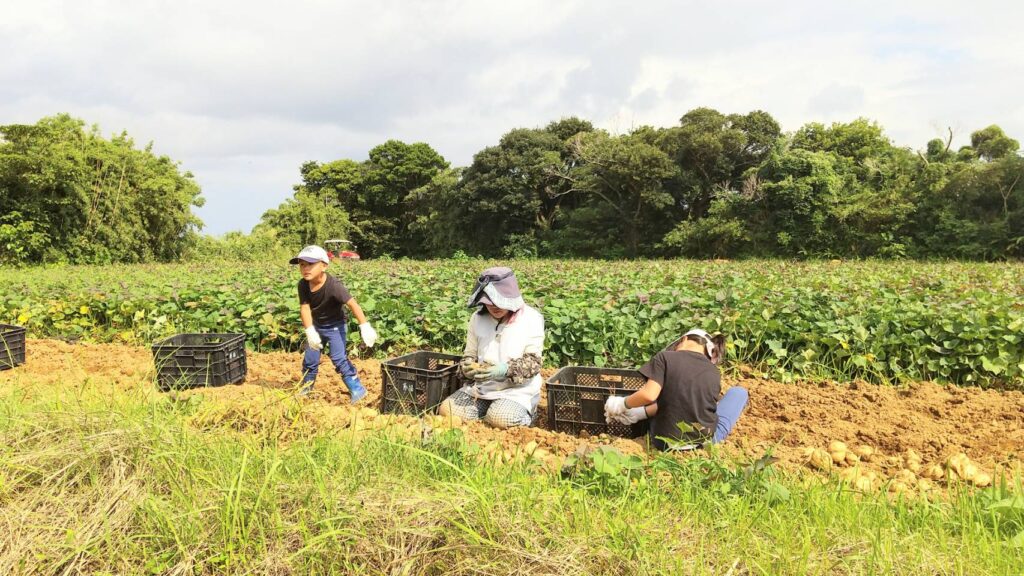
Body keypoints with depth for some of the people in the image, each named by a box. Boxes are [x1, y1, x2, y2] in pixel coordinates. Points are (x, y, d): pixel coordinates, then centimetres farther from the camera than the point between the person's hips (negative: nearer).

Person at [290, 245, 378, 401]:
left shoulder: (334, 285, -32)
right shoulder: (303, 285, -17)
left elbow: (352, 304, -37)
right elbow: (305, 307, -19)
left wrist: (365, 327, -44)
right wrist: (310, 331, -31)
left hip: (335, 325, -5)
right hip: (316, 325, 5)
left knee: (338, 357, -16)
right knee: (309, 359, 12)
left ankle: (357, 388, -7)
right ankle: (306, 387, 34)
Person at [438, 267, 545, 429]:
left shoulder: (531, 319, -10)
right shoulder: (478, 319, 3)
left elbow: (533, 362, -12)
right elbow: (470, 353, 10)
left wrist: (505, 370, -29)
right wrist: (468, 367, -15)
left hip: (517, 389, -4)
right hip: (482, 386, 4)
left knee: (502, 420, -32)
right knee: (446, 411, -15)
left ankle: (526, 411, 2)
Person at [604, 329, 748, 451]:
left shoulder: (665, 357, -8)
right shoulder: (715, 373, 4)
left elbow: (649, 395, -21)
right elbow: (675, 401, 6)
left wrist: (622, 404, -3)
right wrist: (640, 413, 9)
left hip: (666, 442, 0)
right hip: (707, 441, 0)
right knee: (739, 392, 24)